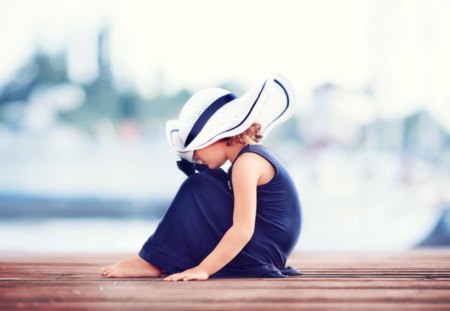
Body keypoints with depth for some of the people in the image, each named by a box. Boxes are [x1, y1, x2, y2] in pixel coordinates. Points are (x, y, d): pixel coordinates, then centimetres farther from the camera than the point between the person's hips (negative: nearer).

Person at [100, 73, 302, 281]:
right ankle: (168, 258, 8)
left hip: (261, 254, -10)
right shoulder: (257, 155, 15)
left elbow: (243, 230, -25)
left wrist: (202, 270, -27)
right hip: (263, 252, 10)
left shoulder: (247, 161, -15)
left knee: (198, 188, -10)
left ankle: (154, 262, -6)